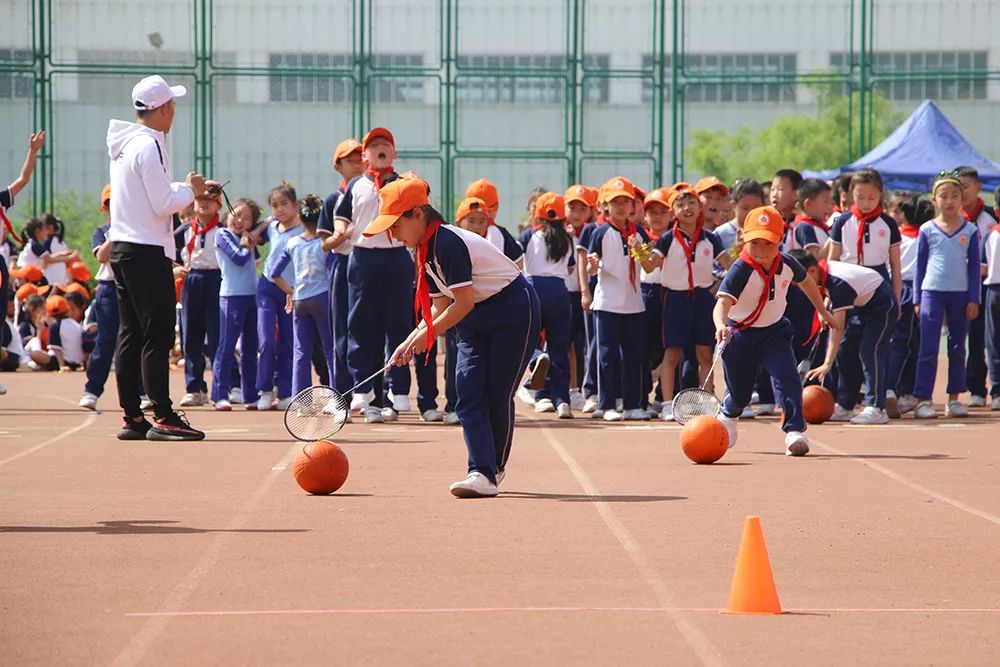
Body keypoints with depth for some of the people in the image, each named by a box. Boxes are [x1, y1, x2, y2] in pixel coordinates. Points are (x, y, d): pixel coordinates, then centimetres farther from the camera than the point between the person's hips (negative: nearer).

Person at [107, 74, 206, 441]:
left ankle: (132, 418, 12)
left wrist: (185, 189, 15)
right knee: (158, 335, -8)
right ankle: (162, 417, -9)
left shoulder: (124, 144, 14)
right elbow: (163, 204, -18)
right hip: (148, 252, -10)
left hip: (121, 248, 10)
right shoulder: (149, 146, -15)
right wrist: (190, 190, -2)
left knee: (130, 334, 10)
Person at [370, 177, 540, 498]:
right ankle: (482, 473, -11)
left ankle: (495, 468, 11)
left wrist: (426, 335, -16)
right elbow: (441, 306, 10)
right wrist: (411, 341, -2)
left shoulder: (447, 242, -25)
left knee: (498, 395, -4)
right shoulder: (425, 250, 4)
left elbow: (464, 303, -25)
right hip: (475, 320, 9)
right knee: (469, 395, -6)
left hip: (514, 311, -9)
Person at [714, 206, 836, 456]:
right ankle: (728, 417, 47)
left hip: (775, 330, 3)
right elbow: (723, 302, -43)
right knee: (739, 392, 11)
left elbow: (805, 282, 11)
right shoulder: (739, 271, -28)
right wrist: (721, 325, -64)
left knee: (787, 376, -21)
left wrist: (823, 311, 22)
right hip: (740, 334, -3)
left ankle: (795, 431, -20)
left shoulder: (787, 265, -13)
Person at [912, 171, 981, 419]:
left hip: (960, 295, 2)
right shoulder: (927, 230, 2)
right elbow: (920, 265, 6)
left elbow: (974, 266, 6)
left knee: (958, 349, 8)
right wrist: (917, 299, 3)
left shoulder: (970, 230, 4)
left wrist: (974, 299, 0)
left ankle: (954, 399, 15)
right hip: (932, 293, -2)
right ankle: (923, 400, -7)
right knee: (928, 349, -7)